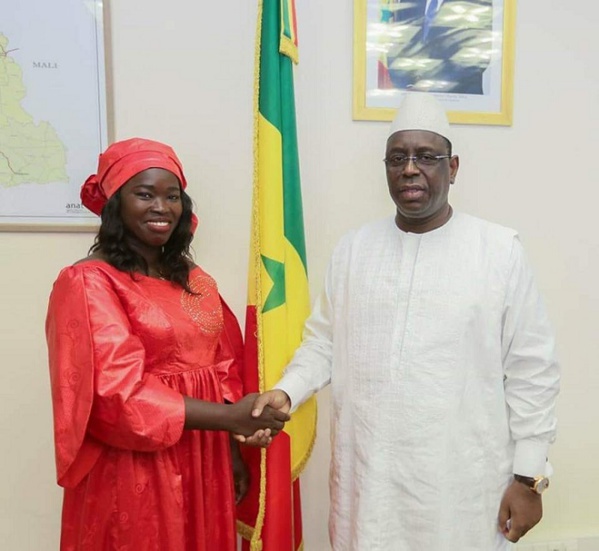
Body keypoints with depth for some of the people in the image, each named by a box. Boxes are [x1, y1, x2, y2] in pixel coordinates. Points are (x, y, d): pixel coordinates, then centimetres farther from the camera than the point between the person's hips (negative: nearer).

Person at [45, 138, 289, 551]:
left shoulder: (195, 281, 7)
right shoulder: (88, 282, -13)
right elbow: (118, 393, -20)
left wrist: (231, 448, 2)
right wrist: (230, 417, -19)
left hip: (203, 467, 6)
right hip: (132, 475, -6)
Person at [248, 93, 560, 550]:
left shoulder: (501, 251, -7)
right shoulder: (352, 249, 3)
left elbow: (531, 371, -4)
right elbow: (323, 343, 7)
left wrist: (529, 477, -3)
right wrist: (286, 392, -10)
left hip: (462, 479, -2)